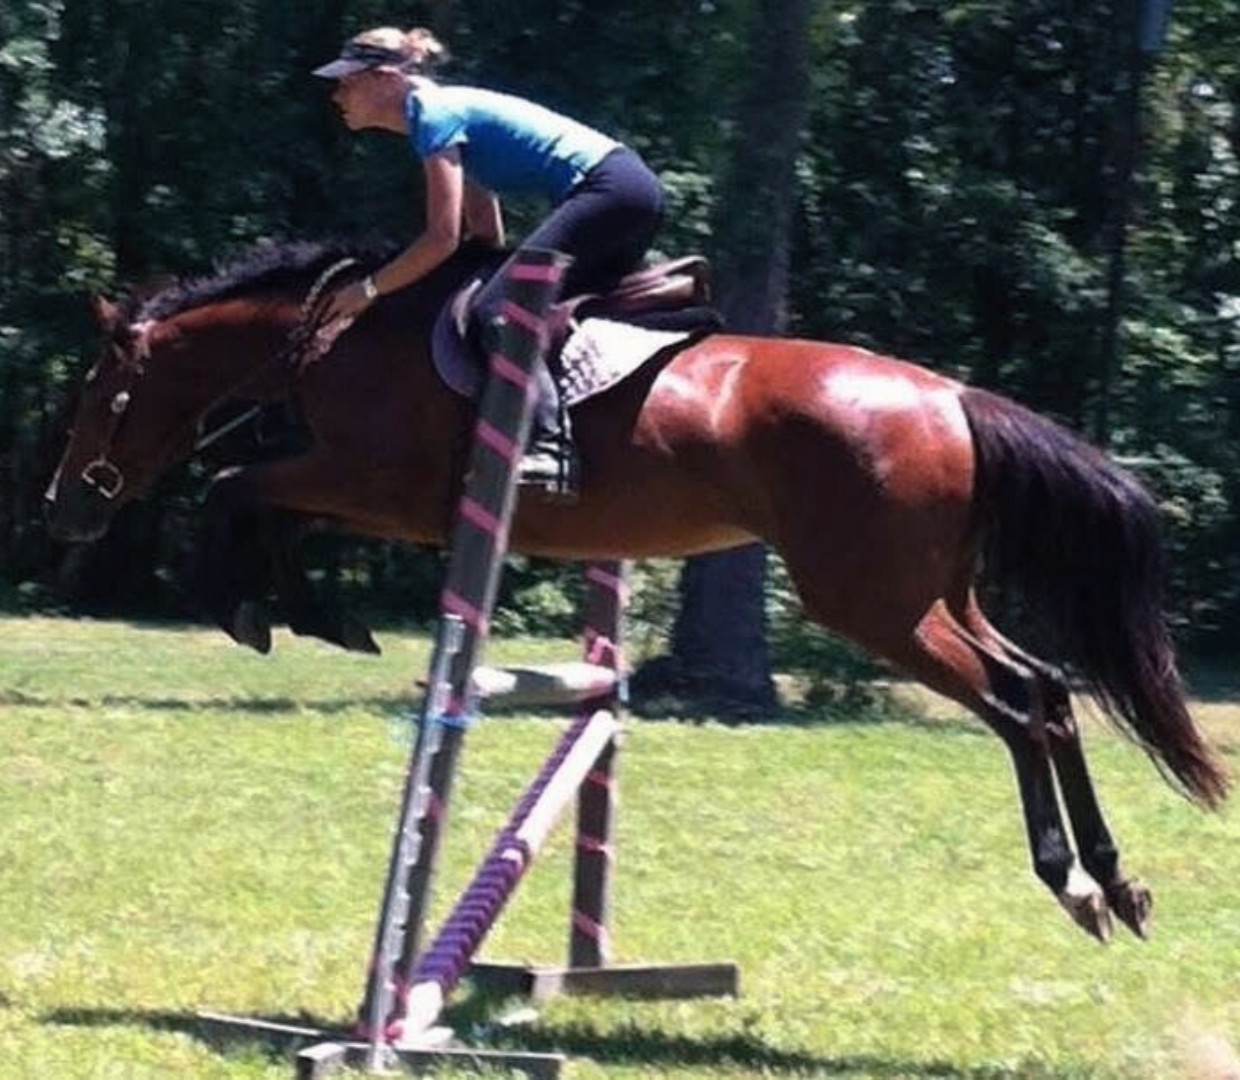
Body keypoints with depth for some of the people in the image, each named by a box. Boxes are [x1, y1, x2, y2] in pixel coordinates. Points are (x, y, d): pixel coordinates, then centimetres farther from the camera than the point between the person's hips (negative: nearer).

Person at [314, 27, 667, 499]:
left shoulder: (434, 115, -9)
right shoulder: (450, 111, 20)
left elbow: (443, 238, -15)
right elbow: (488, 235, 23)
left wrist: (369, 289, -5)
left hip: (607, 190, -11)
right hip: (634, 193, 11)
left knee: (495, 314, -19)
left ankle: (548, 447, -33)